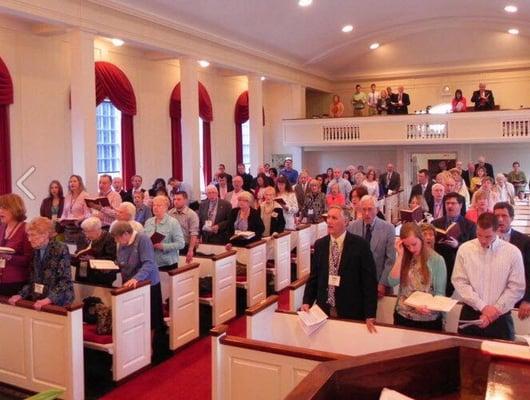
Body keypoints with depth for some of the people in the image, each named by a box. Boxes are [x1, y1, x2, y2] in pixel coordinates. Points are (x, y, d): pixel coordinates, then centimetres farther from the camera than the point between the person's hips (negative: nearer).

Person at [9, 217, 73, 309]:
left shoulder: (61, 249, -9)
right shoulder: (35, 251, 10)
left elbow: (65, 281, -14)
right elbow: (33, 280, 16)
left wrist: (48, 300, -23)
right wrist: (21, 295, 1)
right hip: (38, 302, 5)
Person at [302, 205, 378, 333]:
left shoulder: (360, 245, -9)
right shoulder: (320, 244, 4)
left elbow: (369, 281, -10)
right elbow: (314, 277, 9)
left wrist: (370, 315, -13)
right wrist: (307, 302, -3)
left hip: (352, 312, -3)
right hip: (324, 310, 3)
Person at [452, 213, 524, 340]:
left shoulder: (512, 252, -3)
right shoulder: (465, 249, -2)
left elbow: (517, 287, -3)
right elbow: (459, 282, -5)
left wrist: (496, 309, -11)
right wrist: (483, 307, -12)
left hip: (500, 317, -1)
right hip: (470, 314, 1)